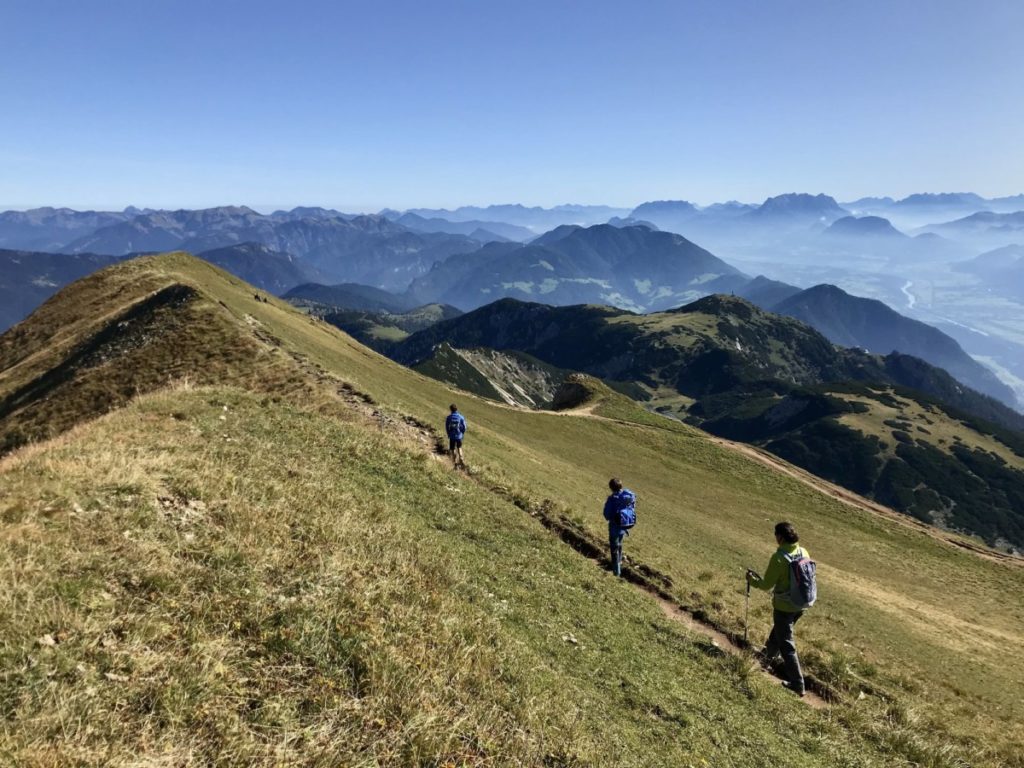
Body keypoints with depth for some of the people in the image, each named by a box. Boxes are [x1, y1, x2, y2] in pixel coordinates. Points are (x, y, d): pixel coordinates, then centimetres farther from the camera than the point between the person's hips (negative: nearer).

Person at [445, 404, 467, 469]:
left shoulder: (449, 417, -9)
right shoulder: (460, 417, -8)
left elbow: (446, 427, -2)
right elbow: (464, 427, -4)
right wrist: (462, 434, 13)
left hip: (452, 436, -1)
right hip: (459, 436, 1)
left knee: (452, 450, 10)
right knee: (459, 448, 23)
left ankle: (455, 464, 11)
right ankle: (461, 459, 4)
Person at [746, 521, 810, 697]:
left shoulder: (779, 557, -25)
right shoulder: (803, 552, -6)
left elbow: (767, 585, -19)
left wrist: (751, 579, 0)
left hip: (784, 606, -7)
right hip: (801, 604, 7)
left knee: (787, 644, 6)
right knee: (779, 629, 31)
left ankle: (797, 684, 10)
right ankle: (769, 653, 55)